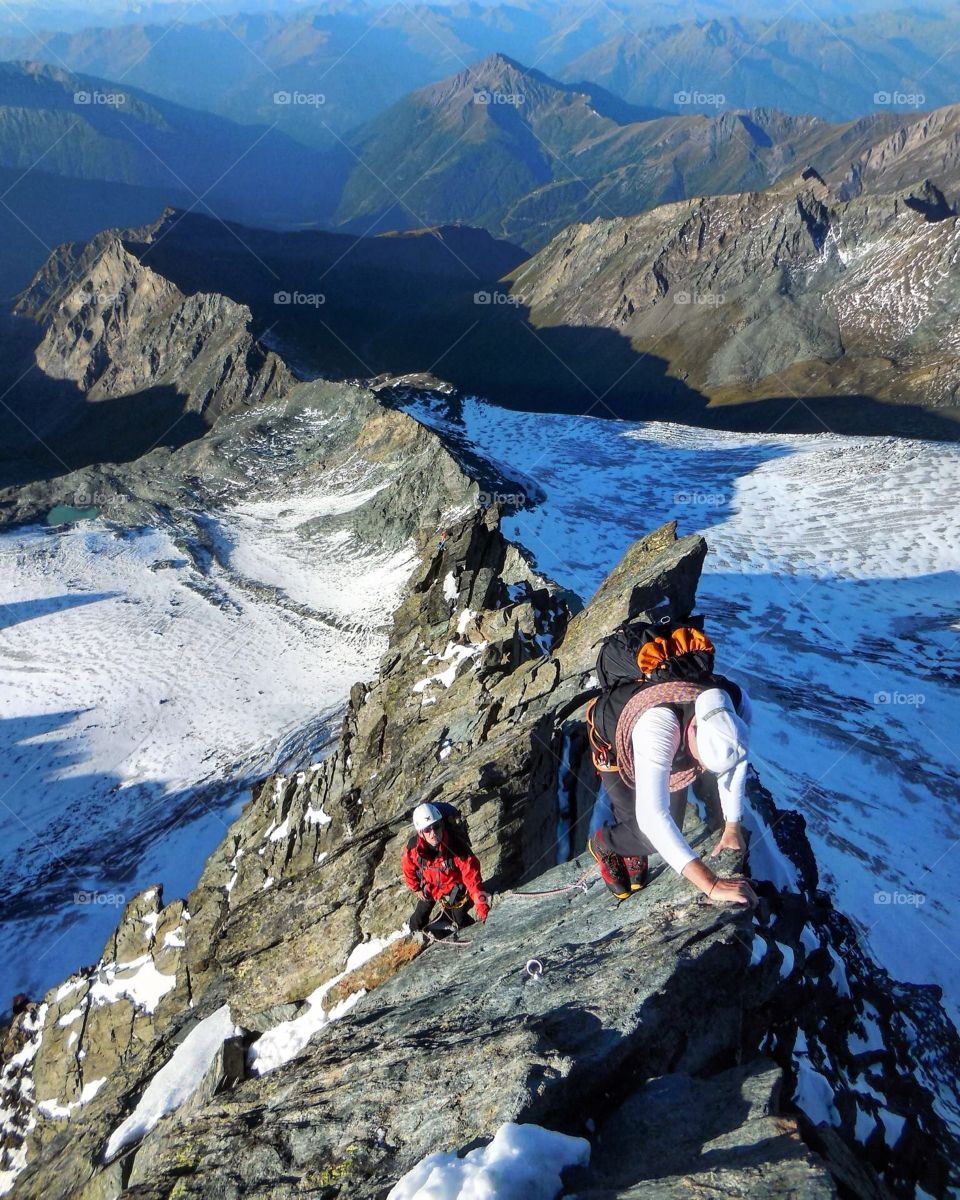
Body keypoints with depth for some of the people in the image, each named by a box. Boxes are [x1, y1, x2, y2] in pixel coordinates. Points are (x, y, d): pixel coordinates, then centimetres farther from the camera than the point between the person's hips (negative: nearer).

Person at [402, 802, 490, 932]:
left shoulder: (457, 847, -41)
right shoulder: (413, 847, -30)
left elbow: (472, 876, -39)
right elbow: (408, 867, -6)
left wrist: (481, 905, -46)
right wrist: (416, 888, 6)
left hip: (454, 887, -3)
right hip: (429, 887, 3)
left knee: (459, 919, -3)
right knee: (418, 919, 17)